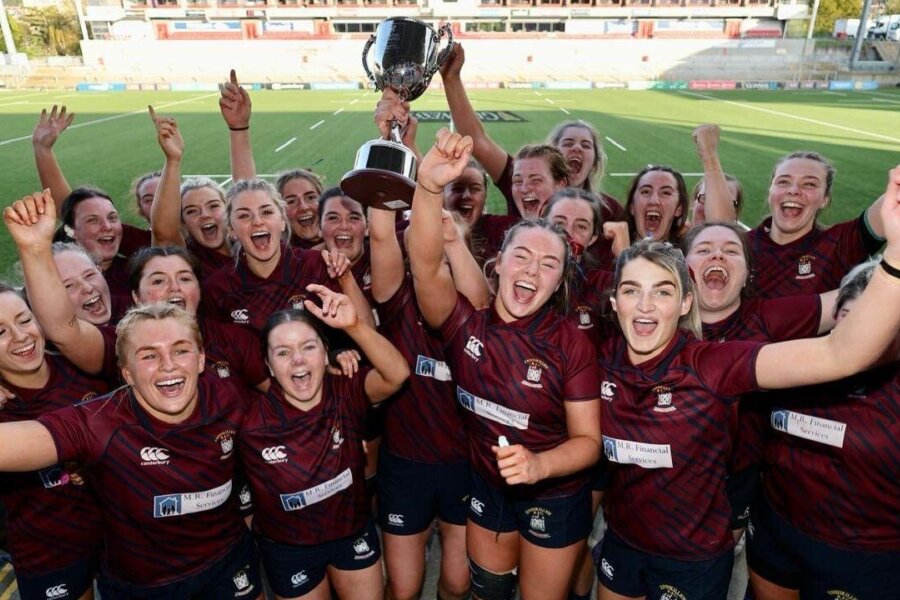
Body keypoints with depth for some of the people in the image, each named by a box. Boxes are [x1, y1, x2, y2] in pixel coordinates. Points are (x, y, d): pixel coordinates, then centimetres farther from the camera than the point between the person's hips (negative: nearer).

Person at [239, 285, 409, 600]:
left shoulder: (346, 394, -21)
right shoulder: (252, 426, -23)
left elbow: (397, 374, -40)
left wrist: (354, 326, -52)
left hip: (354, 532, 2)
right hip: (289, 549, -1)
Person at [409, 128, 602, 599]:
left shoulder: (571, 344, -19)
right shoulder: (464, 323, -15)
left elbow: (589, 439, -14)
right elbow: (425, 264, -33)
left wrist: (539, 465, -34)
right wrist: (429, 187, -49)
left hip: (554, 498, -2)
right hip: (486, 488, 2)